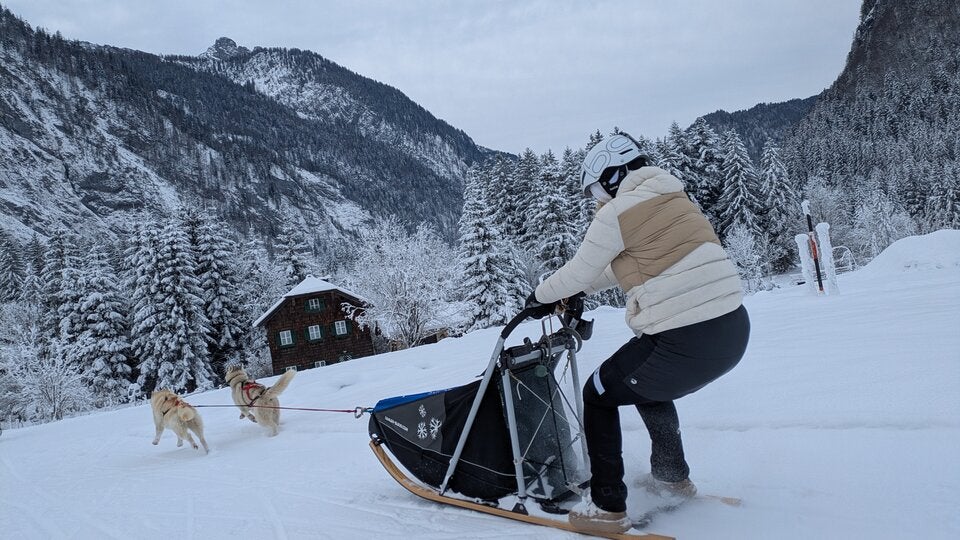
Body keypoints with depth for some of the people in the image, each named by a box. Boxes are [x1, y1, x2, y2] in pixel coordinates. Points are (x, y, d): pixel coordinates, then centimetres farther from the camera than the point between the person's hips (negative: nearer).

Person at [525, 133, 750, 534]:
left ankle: (608, 508, 14)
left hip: (682, 342, -8)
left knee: (599, 394, 14)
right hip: (734, 331, 8)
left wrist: (541, 297, 21)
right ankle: (672, 477, 44)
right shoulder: (675, 199, 17)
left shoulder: (617, 212, -7)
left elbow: (577, 273, 2)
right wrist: (579, 291, 33)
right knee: (648, 388, 34)